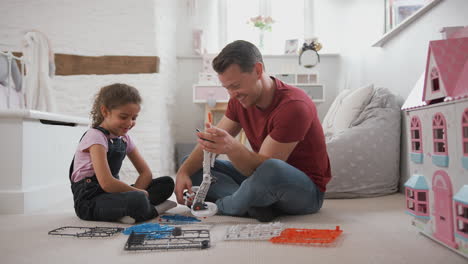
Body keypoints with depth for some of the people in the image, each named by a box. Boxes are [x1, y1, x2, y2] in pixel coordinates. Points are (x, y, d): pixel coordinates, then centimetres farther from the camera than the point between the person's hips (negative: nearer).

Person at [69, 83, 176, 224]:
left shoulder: (124, 138, 10)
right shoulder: (95, 137, -15)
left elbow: (146, 172, 8)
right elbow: (107, 183, -25)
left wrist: (135, 193, -12)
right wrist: (139, 194, -13)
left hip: (112, 193, 9)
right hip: (89, 200, -9)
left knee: (167, 182, 0)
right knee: (138, 200, -38)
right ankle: (153, 210, -6)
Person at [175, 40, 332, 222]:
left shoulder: (294, 106, -25)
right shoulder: (240, 100, -1)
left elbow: (265, 167, -28)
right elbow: (212, 142, 1)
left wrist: (231, 147, -46)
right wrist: (183, 171, -16)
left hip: (307, 191, -7)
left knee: (271, 170, -43)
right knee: (192, 167, -1)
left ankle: (221, 207, -13)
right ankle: (256, 205, -20)